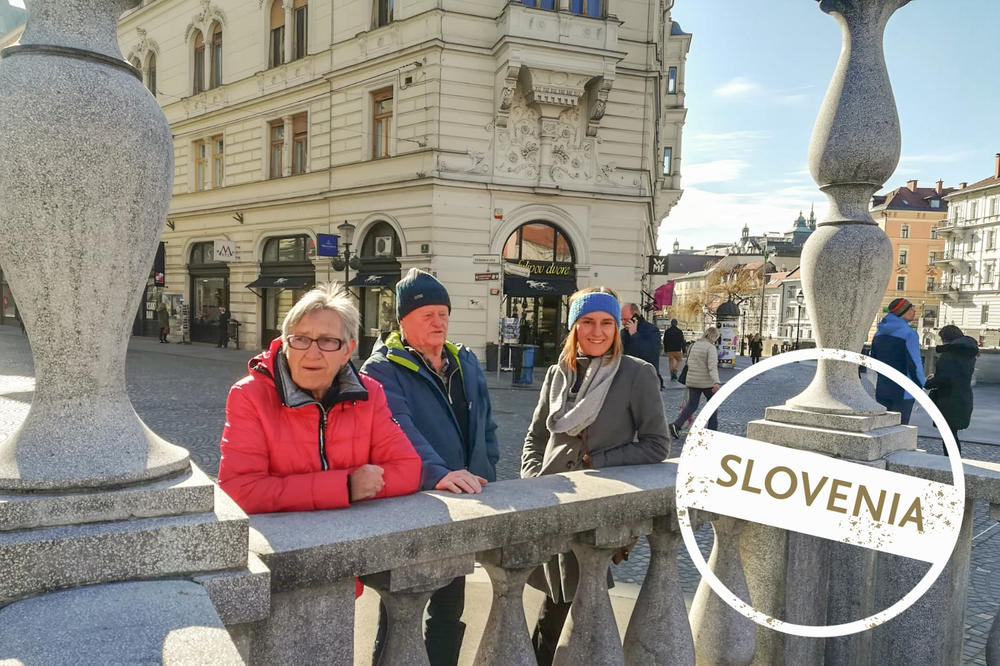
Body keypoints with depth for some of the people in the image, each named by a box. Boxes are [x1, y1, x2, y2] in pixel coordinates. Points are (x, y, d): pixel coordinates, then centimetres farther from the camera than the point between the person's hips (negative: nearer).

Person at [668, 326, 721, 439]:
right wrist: (716, 382, -31)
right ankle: (712, 430, 17)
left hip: (692, 381, 6)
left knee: (691, 405, 9)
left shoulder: (694, 345, 8)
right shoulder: (711, 347, -13)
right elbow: (712, 366, -24)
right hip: (707, 382, -6)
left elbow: (689, 363, 15)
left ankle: (676, 425, -9)